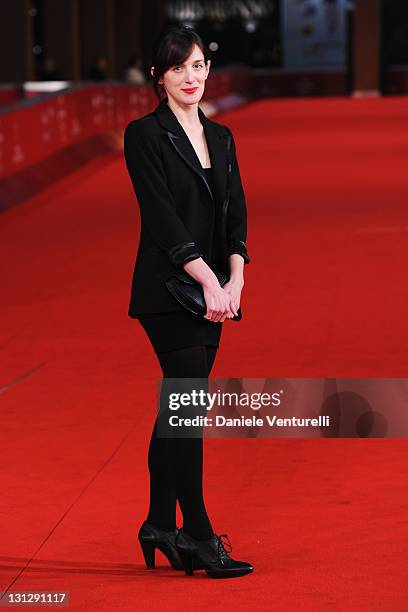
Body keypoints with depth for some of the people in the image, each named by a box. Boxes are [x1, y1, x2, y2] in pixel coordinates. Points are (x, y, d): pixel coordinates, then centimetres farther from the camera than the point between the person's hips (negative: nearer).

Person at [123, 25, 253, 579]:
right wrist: (209, 280, -20)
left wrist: (235, 278, -8)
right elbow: (161, 217, -15)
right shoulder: (145, 135, -7)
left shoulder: (220, 137, 14)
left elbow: (236, 214, 8)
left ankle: (160, 526, 18)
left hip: (213, 291, 7)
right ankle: (199, 537, -7)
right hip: (168, 290, -7)